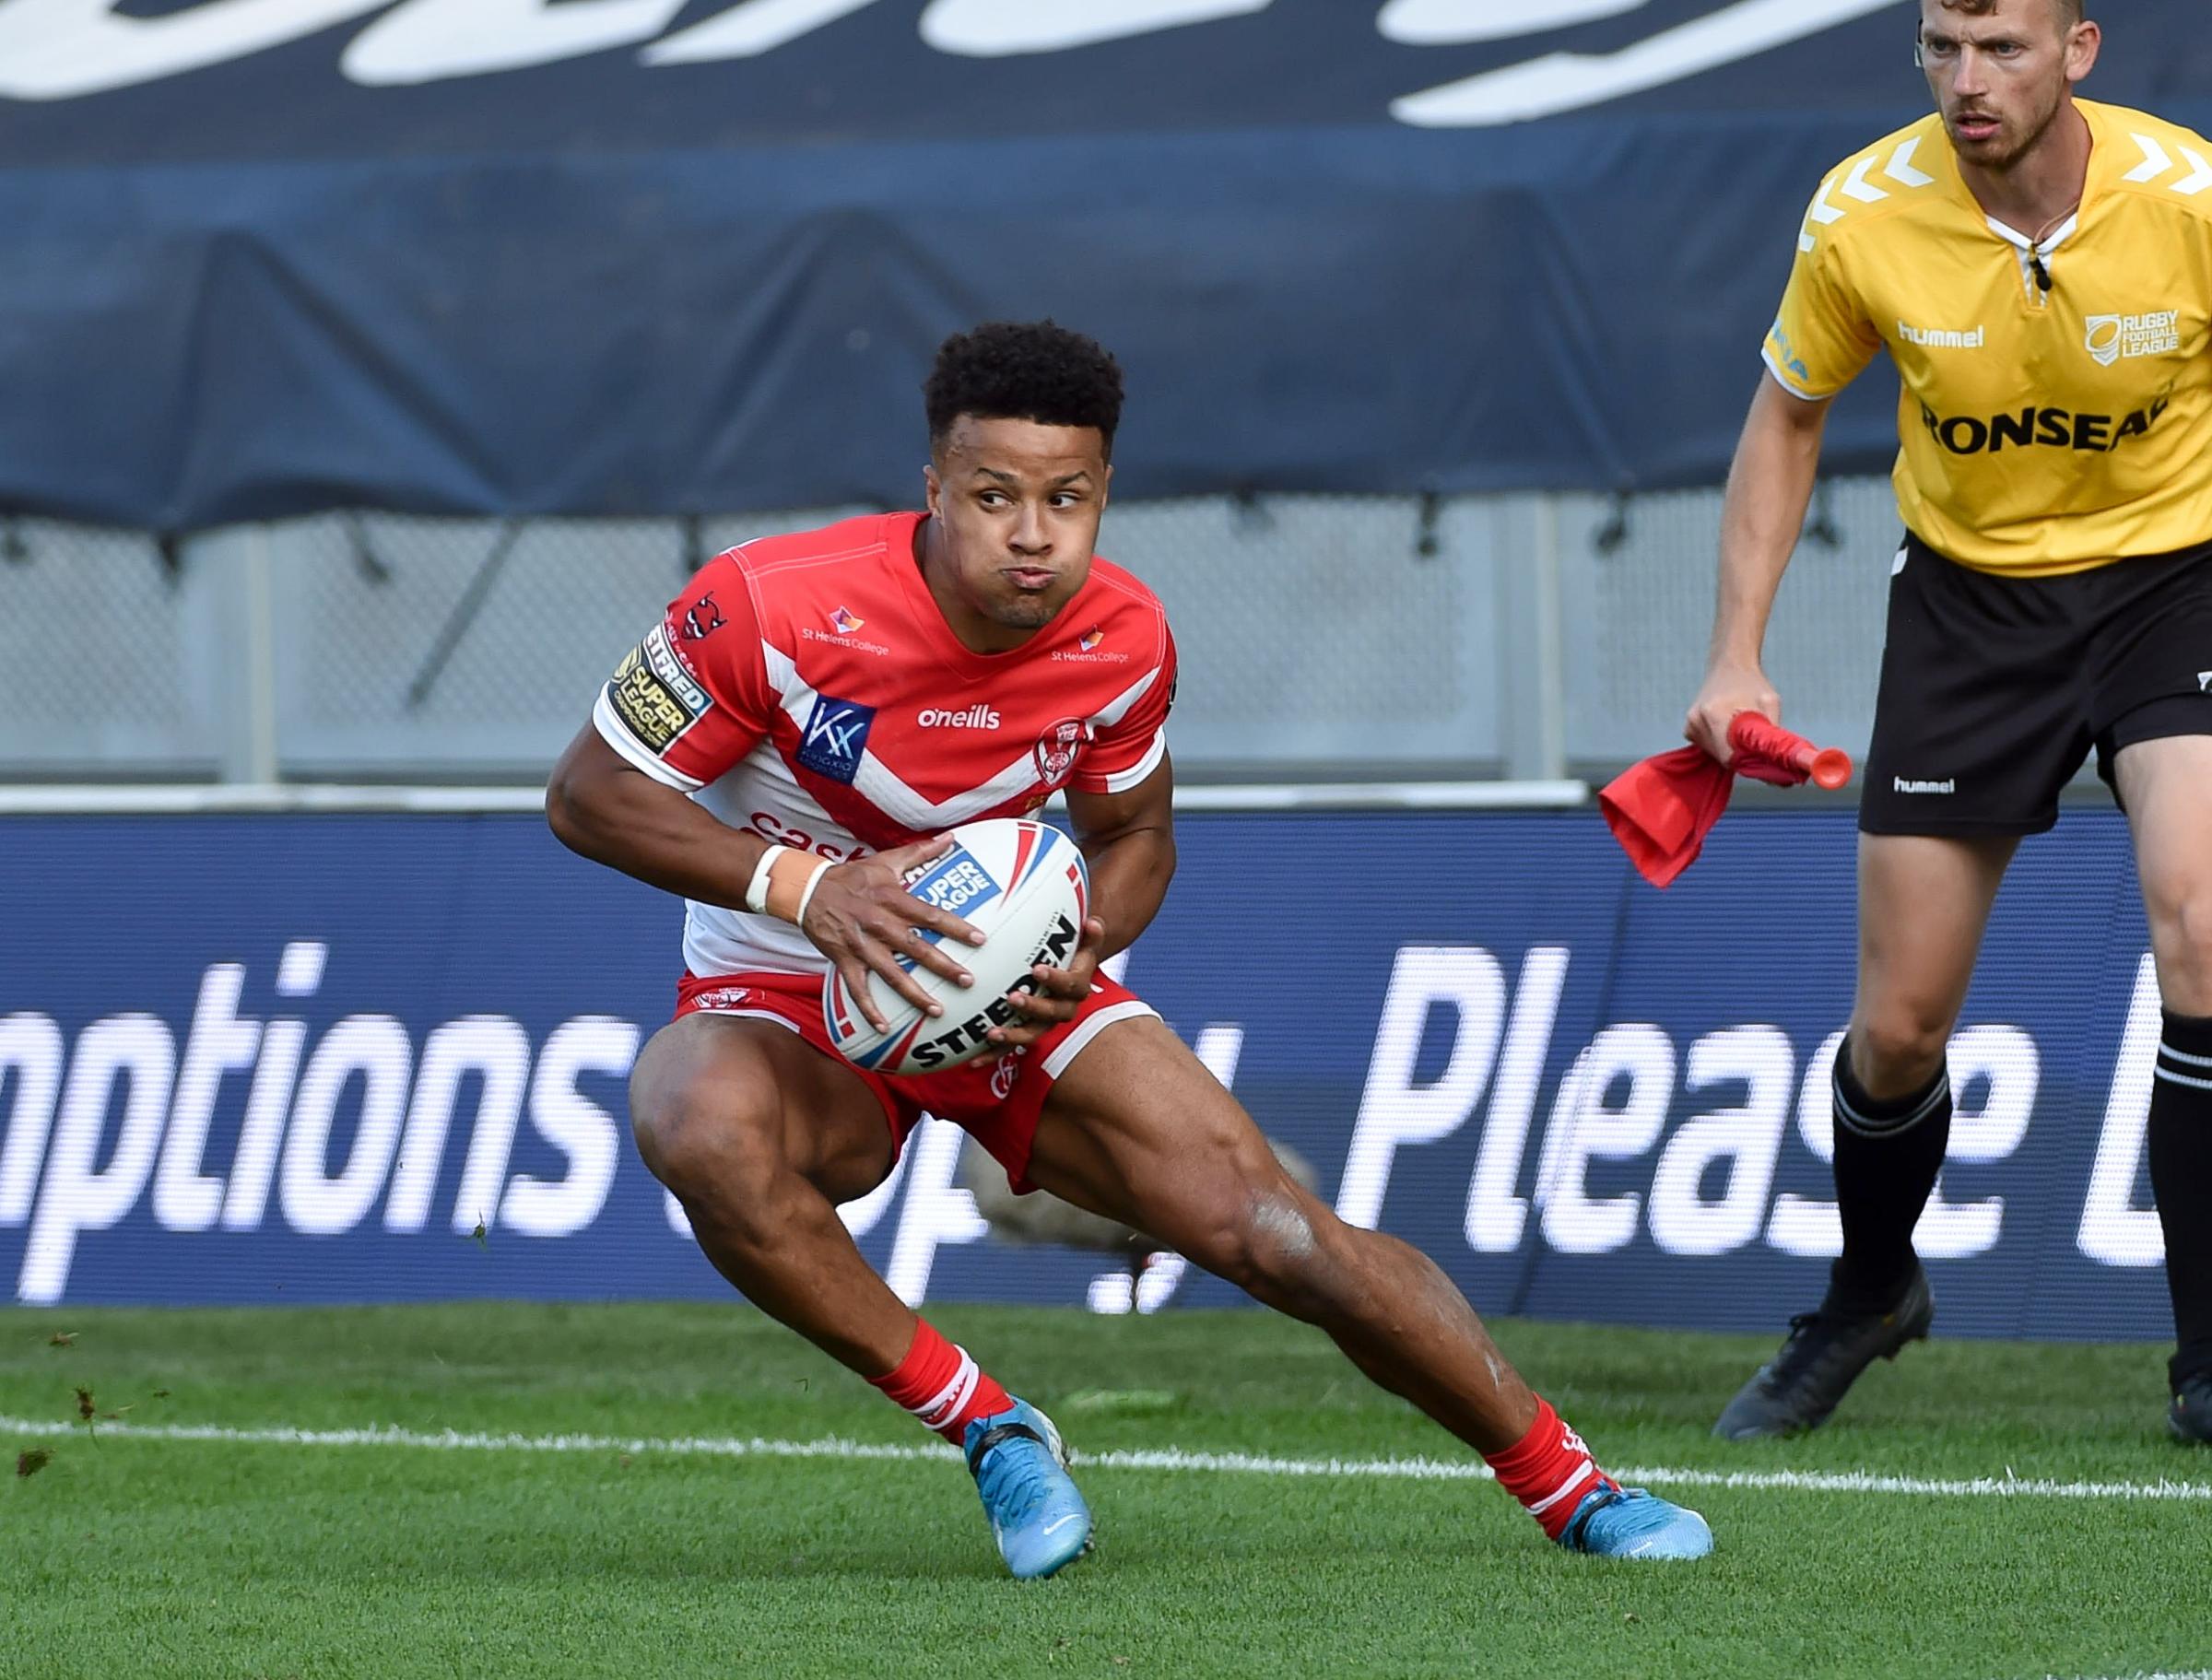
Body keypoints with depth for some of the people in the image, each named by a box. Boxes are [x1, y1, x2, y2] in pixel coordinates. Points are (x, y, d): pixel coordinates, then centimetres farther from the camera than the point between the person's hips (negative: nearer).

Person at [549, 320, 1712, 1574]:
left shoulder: (1123, 641, -11)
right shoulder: (774, 606, -24)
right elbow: (588, 794, -15)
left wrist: (1085, 948, -16)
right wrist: (806, 885, -29)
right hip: (789, 1001, -3)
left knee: (1274, 1225, -14)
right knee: (702, 1131, -39)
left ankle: (1573, 1489, 2)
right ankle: (989, 1429, -22)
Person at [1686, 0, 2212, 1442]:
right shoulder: (1863, 215, -15)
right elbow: (1789, 415, 3)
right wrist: (1738, 655, -2)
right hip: (1968, 594, 2)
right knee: (1898, 1028, 2)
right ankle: (1868, 1298, 34)